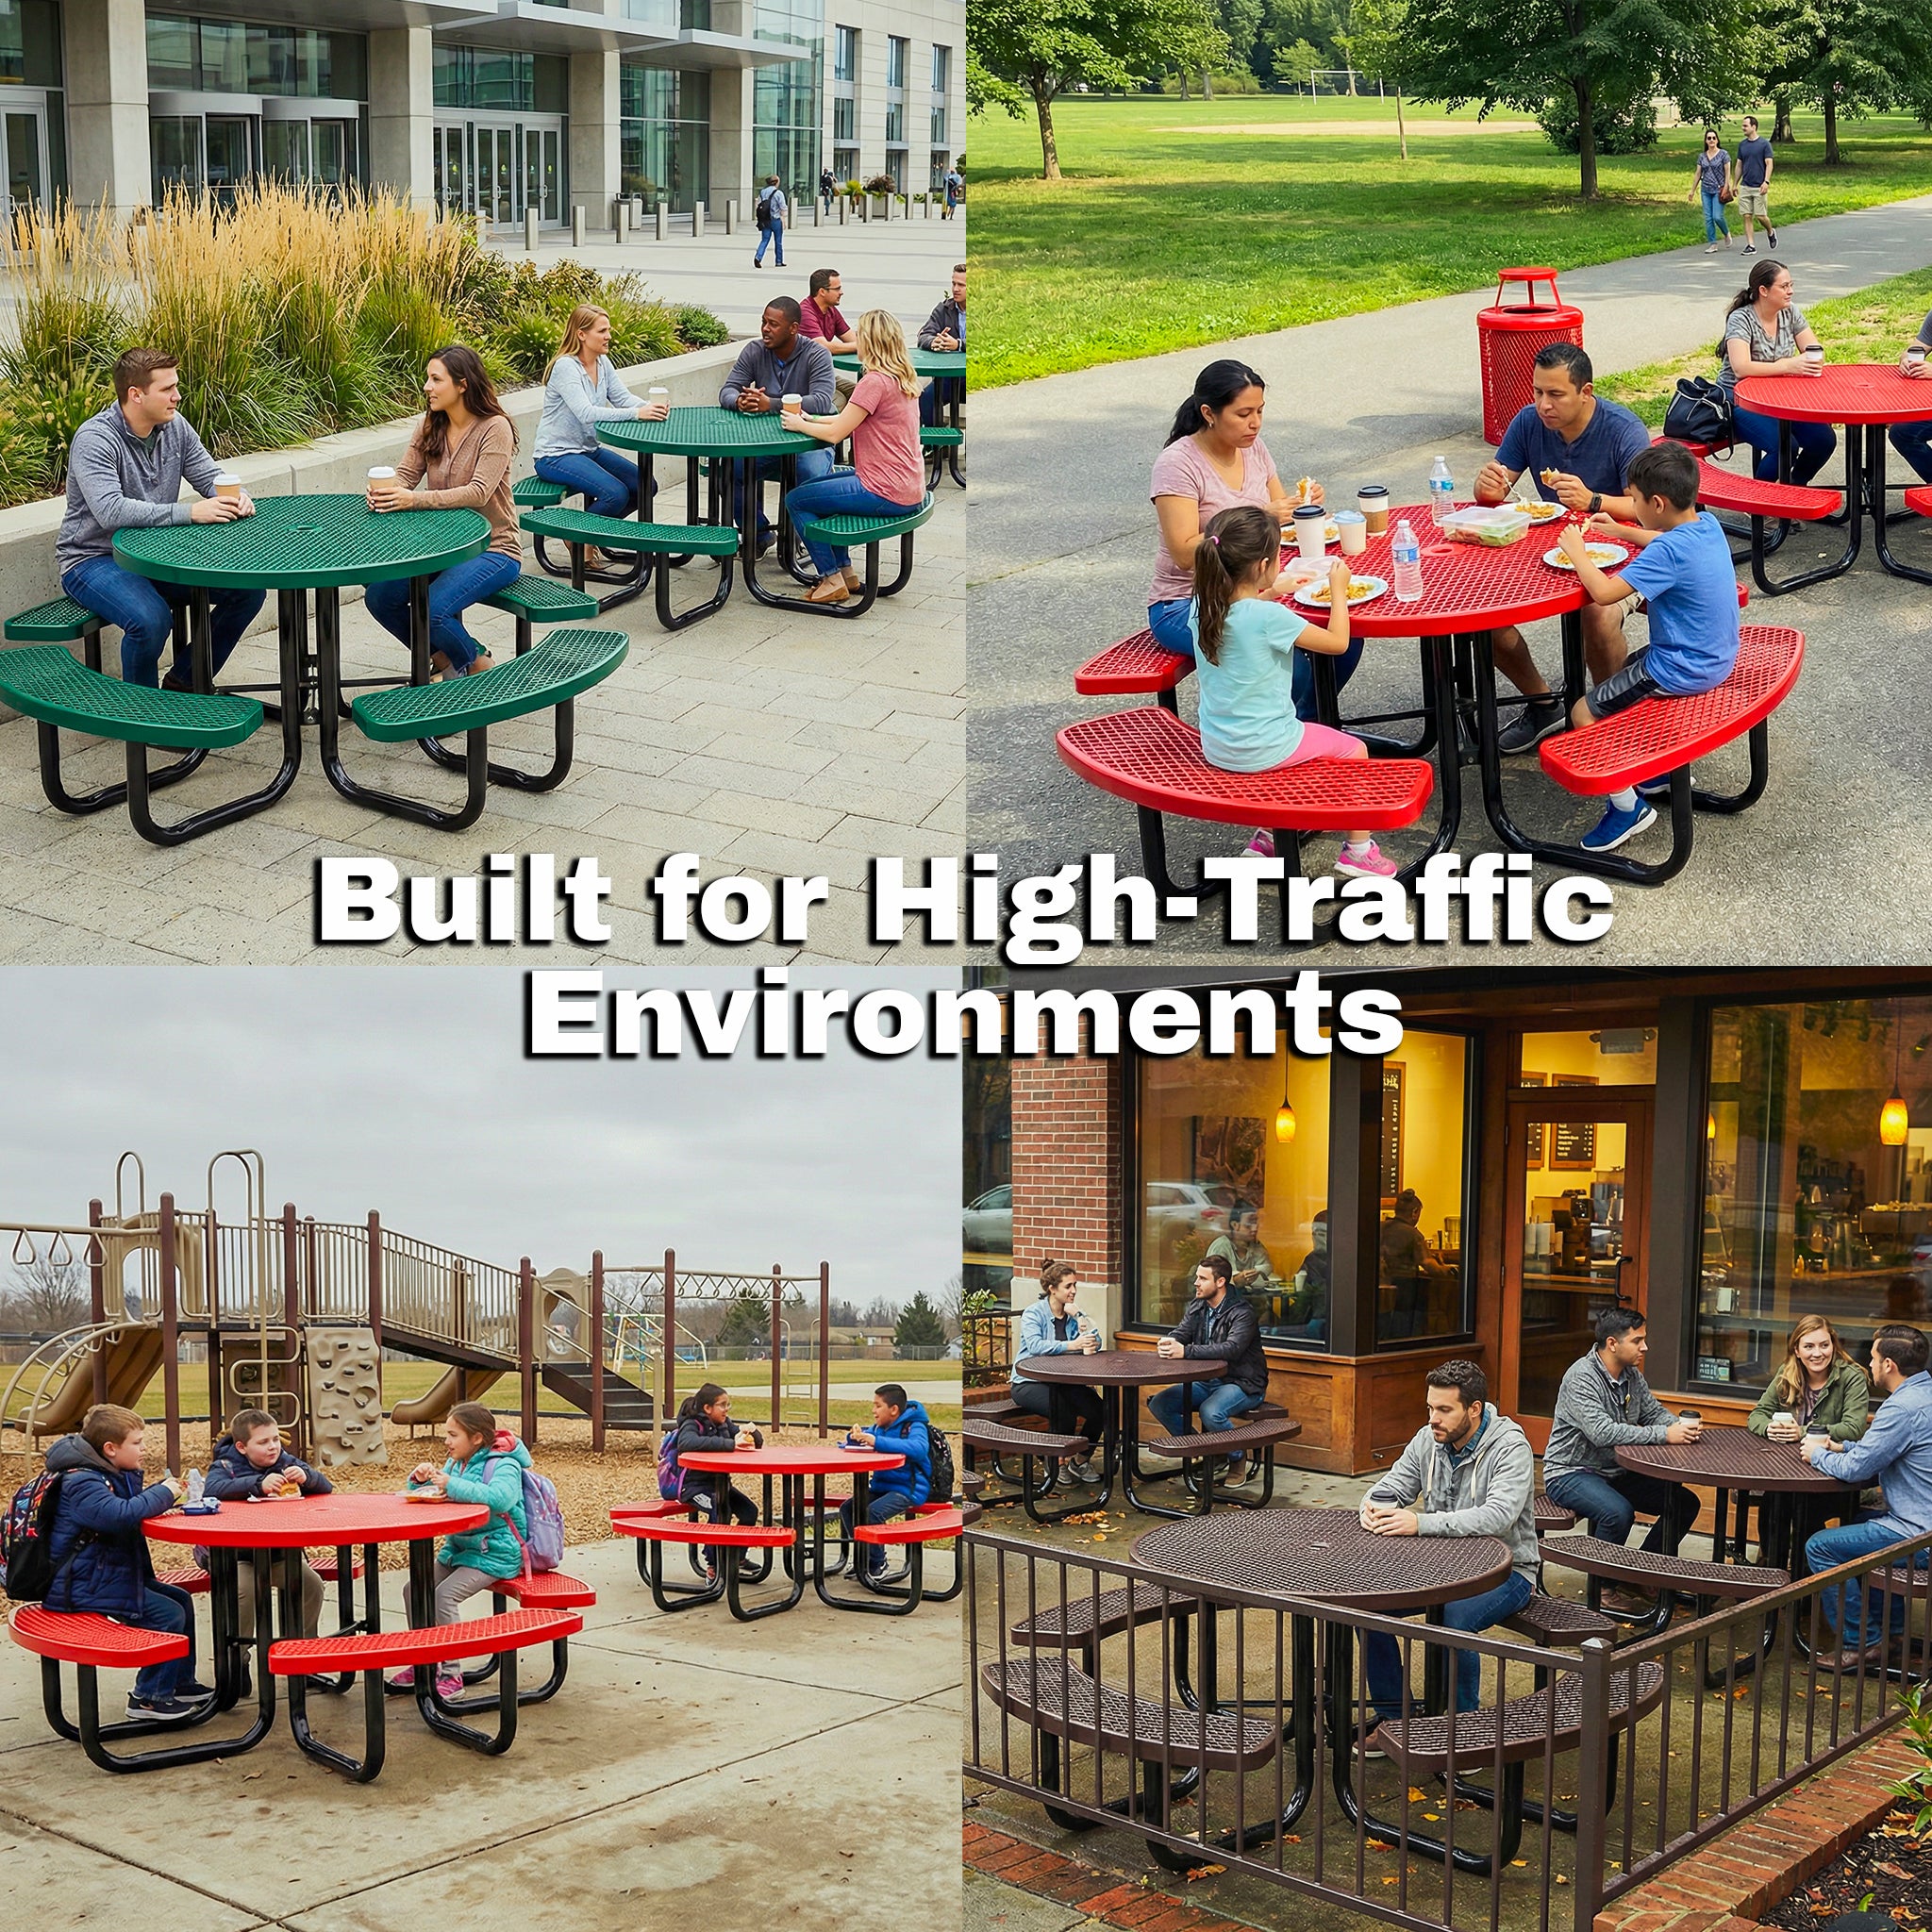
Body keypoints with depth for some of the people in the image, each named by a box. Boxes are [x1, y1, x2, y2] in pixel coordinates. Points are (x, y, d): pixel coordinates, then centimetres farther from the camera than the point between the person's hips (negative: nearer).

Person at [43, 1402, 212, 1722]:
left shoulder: (114, 1475, 12)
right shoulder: (82, 1483, -21)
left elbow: (134, 1503, 24)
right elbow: (120, 1514, -36)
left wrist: (163, 1491, 3)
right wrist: (162, 1494, -21)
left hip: (115, 1573, 11)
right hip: (86, 1586, -11)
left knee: (181, 1600, 13)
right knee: (167, 1614, -16)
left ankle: (180, 1683, 22)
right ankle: (149, 1698, -4)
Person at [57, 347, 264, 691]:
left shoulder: (174, 426, 1)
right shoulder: (95, 439, -21)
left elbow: (211, 478, 8)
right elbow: (110, 511, -34)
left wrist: (236, 497, -18)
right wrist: (190, 512, -38)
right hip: (93, 557, -7)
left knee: (248, 590, -5)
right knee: (151, 619, -35)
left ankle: (185, 681, 9)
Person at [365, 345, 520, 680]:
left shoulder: (495, 428, -14)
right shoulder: (429, 426, 7)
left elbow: (479, 492, -25)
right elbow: (405, 476, 1)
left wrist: (414, 499, -36)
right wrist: (384, 493, -25)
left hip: (493, 548, -7)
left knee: (432, 609, -28)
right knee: (378, 597, -10)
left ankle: (477, 665, 3)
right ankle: (441, 657, 12)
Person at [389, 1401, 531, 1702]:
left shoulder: (502, 1465, -15)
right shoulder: (456, 1464, 12)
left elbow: (500, 1497, -37)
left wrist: (452, 1484, -35)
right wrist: (421, 1479, -1)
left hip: (495, 1553, -9)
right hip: (458, 1547, 9)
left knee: (445, 1595, -25)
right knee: (414, 1589, -2)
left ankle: (450, 1674, -17)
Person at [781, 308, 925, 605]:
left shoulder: (875, 382, -20)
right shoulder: (900, 378, 11)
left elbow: (836, 433, -16)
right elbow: (850, 419, 18)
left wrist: (798, 424, -1)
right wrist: (810, 419, 12)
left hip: (886, 493, -10)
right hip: (909, 489, 10)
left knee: (795, 500, 2)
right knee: (815, 484, 28)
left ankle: (832, 580, 6)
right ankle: (846, 571, 28)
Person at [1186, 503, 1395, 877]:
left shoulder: (1201, 608, -5)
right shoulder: (1269, 617, -25)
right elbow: (1337, 642, -14)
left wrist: (1271, 592, 25)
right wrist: (1338, 590, -2)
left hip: (1215, 749, 7)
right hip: (1261, 751, -7)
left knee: (1296, 735, 36)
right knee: (1354, 750, 14)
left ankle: (1266, 838, 38)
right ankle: (1358, 849, 19)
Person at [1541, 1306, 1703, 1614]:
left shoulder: (1632, 1375, 5)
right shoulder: (1581, 1377, -22)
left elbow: (1654, 1412, 10)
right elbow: (1601, 1432, -32)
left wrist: (1681, 1425, -15)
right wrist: (1664, 1435, -33)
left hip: (1616, 1472, 9)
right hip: (1571, 1473, -9)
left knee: (1684, 1503, 2)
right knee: (1618, 1512, -35)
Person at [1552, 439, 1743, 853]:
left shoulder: (1667, 553, -28)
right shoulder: (1708, 524, 0)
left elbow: (1604, 592, -33)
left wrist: (1577, 552, -17)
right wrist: (1618, 532, 21)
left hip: (1681, 672, -10)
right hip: (1717, 660, 10)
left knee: (1584, 713, -3)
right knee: (1624, 670, 33)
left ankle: (1627, 805, 4)